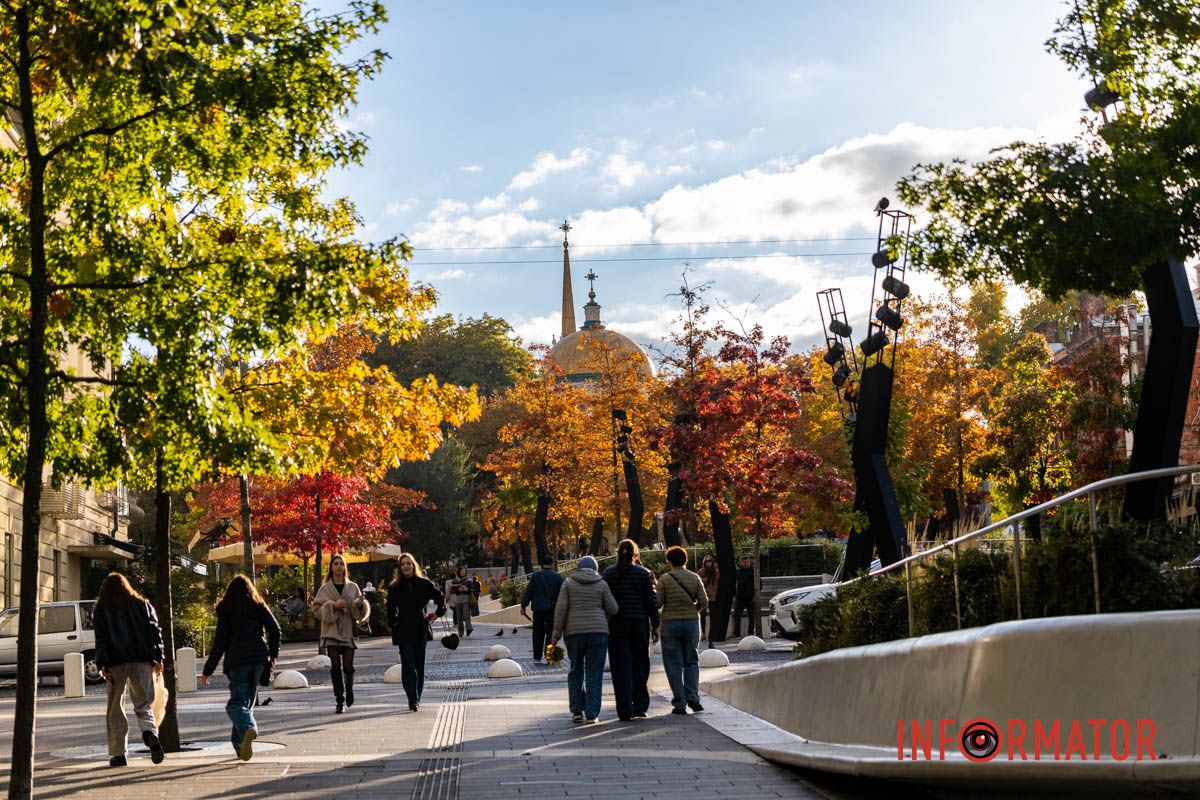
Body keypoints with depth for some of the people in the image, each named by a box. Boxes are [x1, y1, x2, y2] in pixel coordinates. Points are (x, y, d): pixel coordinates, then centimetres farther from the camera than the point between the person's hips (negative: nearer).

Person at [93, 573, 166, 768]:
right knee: (143, 705, 5)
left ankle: (118, 754, 4)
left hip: (116, 663, -1)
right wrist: (158, 658, 5)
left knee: (115, 709, 8)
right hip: (142, 660, 2)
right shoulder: (142, 605, 12)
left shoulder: (101, 610, 7)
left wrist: (102, 664, -7)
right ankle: (151, 734, -26)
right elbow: (155, 630, 6)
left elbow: (101, 638, -3)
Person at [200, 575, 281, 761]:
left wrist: (207, 671, 6)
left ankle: (248, 728, -35)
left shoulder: (226, 611, 6)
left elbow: (220, 643, 2)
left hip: (237, 661, -3)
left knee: (237, 703, -5)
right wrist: (273, 655, 10)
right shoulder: (258, 607, 12)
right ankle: (240, 745, 13)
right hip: (259, 659, 3)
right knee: (247, 701, 14)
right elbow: (275, 629, 0)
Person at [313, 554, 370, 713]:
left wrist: (360, 604, -12)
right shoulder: (325, 588, 5)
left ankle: (349, 693, 27)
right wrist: (333, 605, -15)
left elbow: (361, 612, 11)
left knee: (348, 667, 0)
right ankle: (340, 701, -2)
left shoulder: (353, 587, 9)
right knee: (335, 666, -7)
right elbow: (317, 609, -1)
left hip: (348, 631, 1)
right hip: (332, 632, -1)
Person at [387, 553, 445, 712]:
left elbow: (439, 598, 13)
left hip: (420, 630, 1)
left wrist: (437, 614, 6)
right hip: (403, 632, -1)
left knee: (419, 665, 8)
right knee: (408, 665, -11)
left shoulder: (424, 584, 3)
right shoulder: (394, 588, 3)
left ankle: (416, 699, 19)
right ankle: (413, 700, -17)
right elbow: (391, 611, 8)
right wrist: (393, 624, -1)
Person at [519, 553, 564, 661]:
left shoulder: (535, 576, -1)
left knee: (538, 633, 8)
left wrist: (523, 605, 7)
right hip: (552, 609, -1)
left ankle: (537, 656, 12)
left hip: (538, 609, 1)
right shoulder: (557, 577, -2)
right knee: (550, 633, 5)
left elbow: (528, 592, 1)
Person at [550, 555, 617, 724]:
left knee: (575, 672, 15)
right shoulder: (601, 584, 3)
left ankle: (577, 711, 10)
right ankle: (592, 714, 0)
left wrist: (556, 634, -2)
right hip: (598, 631, -1)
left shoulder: (568, 583, 3)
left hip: (574, 632, 1)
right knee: (594, 675, 3)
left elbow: (560, 608, -5)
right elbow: (613, 610, 2)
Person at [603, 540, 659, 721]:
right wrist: (655, 625, 5)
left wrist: (605, 624, 5)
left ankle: (625, 711, -4)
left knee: (621, 668, 0)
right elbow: (652, 601, -1)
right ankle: (640, 706, 13)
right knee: (640, 666, 13)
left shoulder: (609, 573, 1)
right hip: (640, 625, 0)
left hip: (616, 625, 0)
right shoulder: (644, 573, -1)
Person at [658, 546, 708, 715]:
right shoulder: (695, 578, 1)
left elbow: (657, 602, -9)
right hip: (691, 623, 2)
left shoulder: (665, 579, -7)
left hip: (671, 623, -2)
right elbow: (704, 602, -1)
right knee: (691, 661, 15)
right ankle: (692, 697, 1)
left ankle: (679, 703, 1)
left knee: (674, 664, 3)